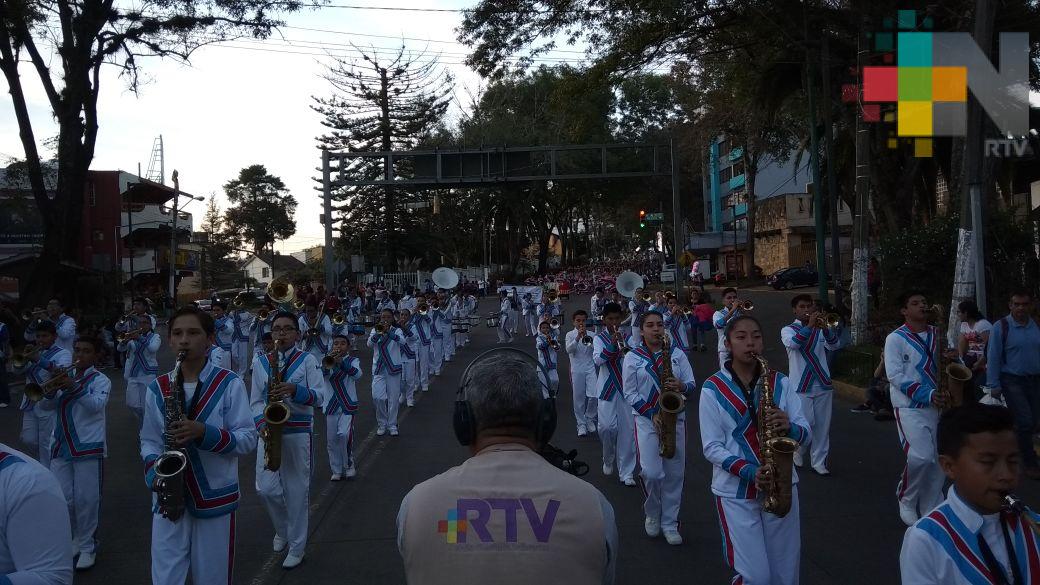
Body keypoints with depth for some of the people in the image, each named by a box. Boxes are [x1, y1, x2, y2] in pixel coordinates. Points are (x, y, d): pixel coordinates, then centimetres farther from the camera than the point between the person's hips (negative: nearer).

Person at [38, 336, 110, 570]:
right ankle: (77, 536, 28)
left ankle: (87, 546, 12)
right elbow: (45, 405, 6)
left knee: (86, 499, -1)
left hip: (89, 448, -5)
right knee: (61, 498, 6)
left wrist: (74, 387, -30)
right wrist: (53, 387, -13)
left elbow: (97, 404, -19)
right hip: (61, 446, 5)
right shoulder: (65, 377, 13)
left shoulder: (100, 380, -2)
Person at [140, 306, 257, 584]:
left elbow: (248, 438, -10)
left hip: (216, 497, -2)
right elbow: (149, 441, 9)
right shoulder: (157, 388, 3)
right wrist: (154, 472, -10)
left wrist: (204, 432, -24)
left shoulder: (230, 384, -7)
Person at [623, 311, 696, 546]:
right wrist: (652, 414, -14)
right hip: (646, 420, -3)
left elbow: (692, 384, 6)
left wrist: (682, 386, -18)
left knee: (674, 473, 5)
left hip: (676, 419, 3)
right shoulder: (632, 358, 1)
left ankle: (669, 522, 18)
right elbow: (630, 394, -3)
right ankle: (652, 513, 16)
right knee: (651, 472, -12)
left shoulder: (677, 354, 9)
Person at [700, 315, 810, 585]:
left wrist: (789, 427, -21)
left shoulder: (779, 382, 3)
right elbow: (711, 447, -8)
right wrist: (748, 471, -22)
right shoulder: (713, 388, -5)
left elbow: (805, 433, 1)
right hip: (735, 491, -3)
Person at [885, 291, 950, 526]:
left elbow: (939, 367, 21)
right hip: (909, 408, -6)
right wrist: (927, 395, -20)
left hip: (935, 406, 6)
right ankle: (906, 501, 7)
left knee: (937, 460, 7)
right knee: (921, 457, -18)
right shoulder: (895, 339, -8)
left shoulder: (935, 334, 10)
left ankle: (932, 509, 20)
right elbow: (895, 376, -15)